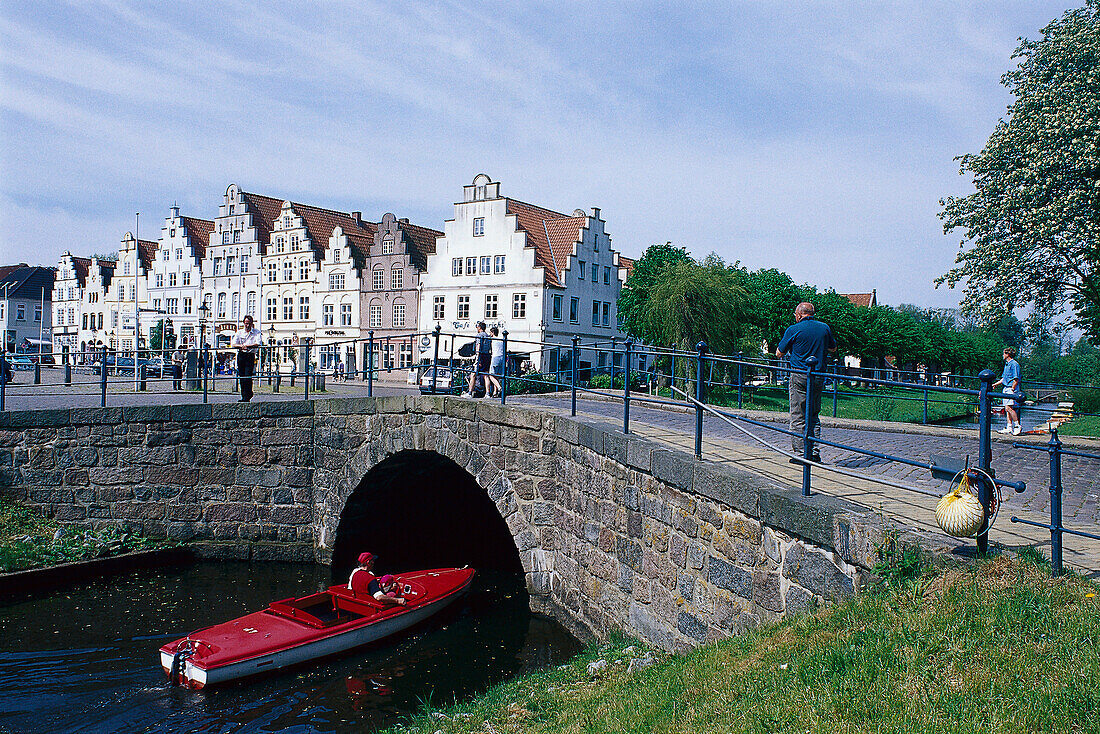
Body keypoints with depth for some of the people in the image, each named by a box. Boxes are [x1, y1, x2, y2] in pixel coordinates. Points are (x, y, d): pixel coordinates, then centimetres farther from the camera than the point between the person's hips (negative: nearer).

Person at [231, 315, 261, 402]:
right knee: (241, 376, 4)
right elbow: (233, 344, -2)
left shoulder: (256, 332, 3)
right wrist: (241, 346, -19)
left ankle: (246, 397, -10)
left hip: (250, 355, -4)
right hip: (241, 355, 4)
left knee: (247, 376, -11)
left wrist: (246, 346, -18)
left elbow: (257, 344, -11)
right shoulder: (239, 333, 11)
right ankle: (249, 393, 14)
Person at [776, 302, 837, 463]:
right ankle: (814, 453, 12)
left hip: (800, 375, -4)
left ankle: (801, 453, -1)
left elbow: (779, 353, 2)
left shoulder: (793, 330, -6)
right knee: (814, 416, 13)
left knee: (798, 417, 0)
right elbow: (833, 349, 23)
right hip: (818, 376, 5)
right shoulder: (825, 328, 7)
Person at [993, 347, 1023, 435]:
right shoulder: (1007, 364, 19)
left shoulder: (1014, 364, -10)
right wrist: (995, 384, 20)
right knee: (1007, 409, 7)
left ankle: (1017, 425, -10)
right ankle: (1009, 427, 9)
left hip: (1011, 389, -10)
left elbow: (1016, 379, -15)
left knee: (1008, 407, -16)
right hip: (1006, 388, 10)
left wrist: (1012, 390, -18)